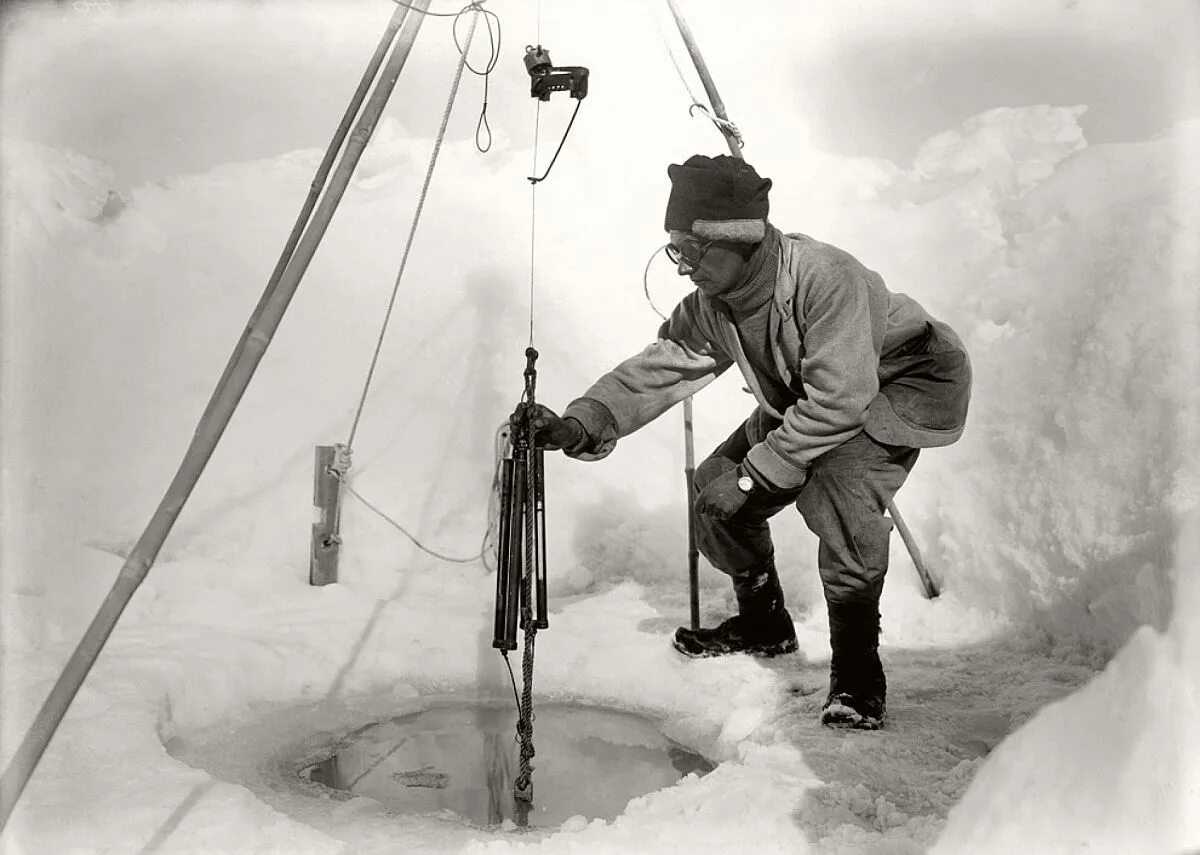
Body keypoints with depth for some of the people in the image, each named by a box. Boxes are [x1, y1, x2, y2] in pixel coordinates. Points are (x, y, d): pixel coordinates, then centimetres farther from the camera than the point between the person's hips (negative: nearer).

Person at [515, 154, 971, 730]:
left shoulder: (822, 276, -34)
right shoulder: (709, 309, -10)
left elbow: (839, 398, -36)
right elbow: (655, 370, -16)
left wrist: (755, 474, -32)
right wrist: (579, 424, -33)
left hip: (906, 384, -7)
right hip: (802, 404, 8)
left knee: (838, 487, -34)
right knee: (716, 490, -1)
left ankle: (857, 669, -16)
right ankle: (763, 622, 23)